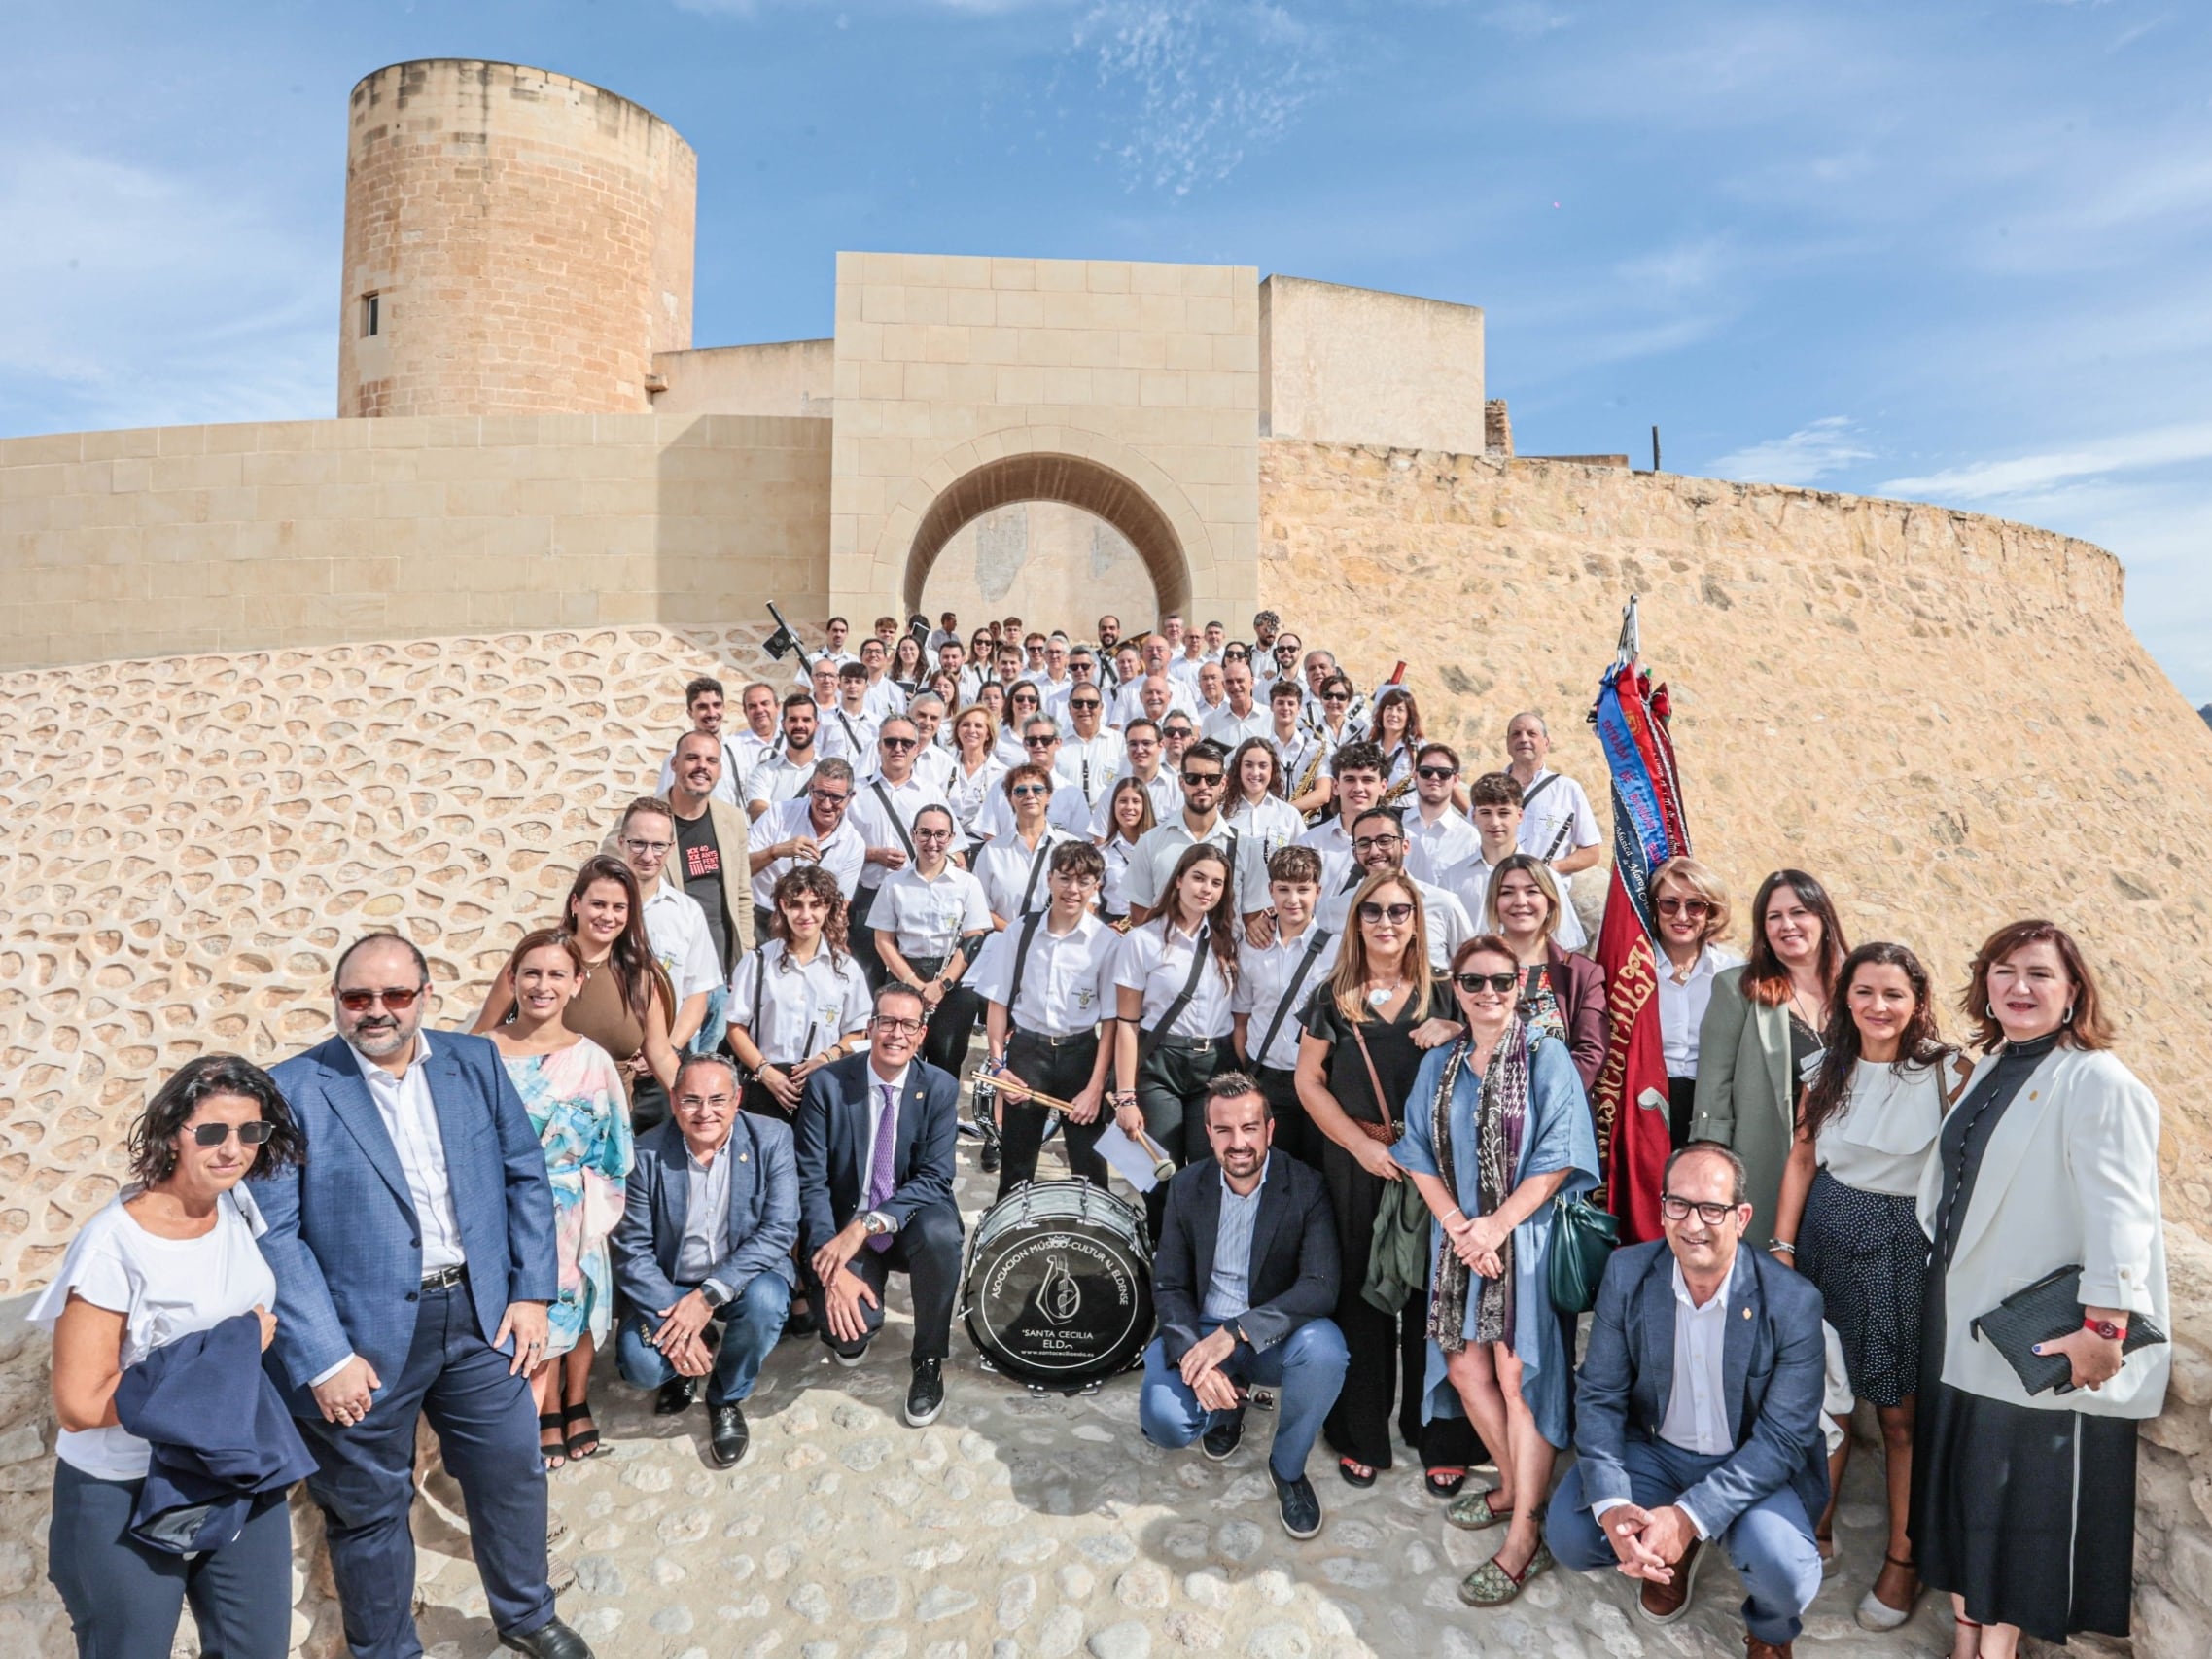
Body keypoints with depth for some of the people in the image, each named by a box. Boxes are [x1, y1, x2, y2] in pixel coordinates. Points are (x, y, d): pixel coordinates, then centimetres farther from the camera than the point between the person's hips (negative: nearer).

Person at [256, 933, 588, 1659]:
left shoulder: (475, 1062, 0)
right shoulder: (292, 1089, -11)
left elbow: (526, 1176, 4)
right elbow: (272, 1235, -13)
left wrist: (532, 1293, -1)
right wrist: (323, 1358, -16)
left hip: (480, 1317, 4)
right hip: (364, 1339, -3)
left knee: (512, 1473, 18)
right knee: (370, 1506, 15)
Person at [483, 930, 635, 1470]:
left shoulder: (593, 1061, -6)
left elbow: (614, 1147, 0)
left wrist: (595, 1211, -5)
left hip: (573, 1210, 1)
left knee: (576, 1297, 11)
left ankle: (575, 1403, 32)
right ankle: (549, 1412, 26)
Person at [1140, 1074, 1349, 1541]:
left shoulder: (1306, 1188, -13)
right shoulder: (1187, 1188, -3)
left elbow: (1322, 1286, -23)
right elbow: (1168, 1286, -3)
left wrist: (1235, 1333, -33)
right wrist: (1193, 1355, -22)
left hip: (1272, 1338, -2)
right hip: (1199, 1330, 2)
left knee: (1323, 1346, -34)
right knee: (1164, 1423, -25)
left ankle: (1288, 1468, -4)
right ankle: (1229, 1404, 15)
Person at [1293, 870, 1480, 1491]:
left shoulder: (1443, 995, 6)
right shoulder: (1333, 997, 4)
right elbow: (1308, 1081, 2)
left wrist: (1454, 1038, -13)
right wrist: (1362, 1144, -7)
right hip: (1354, 1161, 0)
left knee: (1429, 1292, 2)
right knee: (1361, 1294, 4)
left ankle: (1441, 1439, 16)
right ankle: (1361, 1437, 18)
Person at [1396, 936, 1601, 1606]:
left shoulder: (1546, 1056, -6)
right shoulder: (1439, 1065, 7)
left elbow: (1558, 1155, -11)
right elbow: (1419, 1153, 4)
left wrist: (1498, 1225, -16)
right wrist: (1457, 1224, -9)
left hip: (1527, 1237, -5)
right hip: (1458, 1236, 5)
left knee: (1519, 1376, -3)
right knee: (1465, 1369, 11)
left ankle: (1525, 1538, 7)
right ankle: (1513, 1487, 33)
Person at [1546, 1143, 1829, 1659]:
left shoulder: (1793, 1303, -21)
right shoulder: (1627, 1273, -14)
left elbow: (1783, 1439, -20)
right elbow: (1598, 1395, -10)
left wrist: (1689, 1516, -31)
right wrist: (1611, 1506, -26)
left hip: (1757, 1466, -2)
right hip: (1655, 1450, 2)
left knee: (1784, 1569, -30)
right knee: (1568, 1533, -18)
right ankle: (1672, 1554, 18)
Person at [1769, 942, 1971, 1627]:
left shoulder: (1948, 1071, -10)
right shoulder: (1829, 1069, 3)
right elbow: (1801, 1159, 6)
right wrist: (1781, 1246, 3)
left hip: (1908, 1249, -3)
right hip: (1828, 1237, 3)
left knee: (1901, 1414, 6)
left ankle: (1903, 1560, 23)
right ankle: (1817, 1528, 29)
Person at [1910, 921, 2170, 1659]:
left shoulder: (2099, 1084, -15)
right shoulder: (1989, 1071, 10)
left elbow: (2120, 1213, -23)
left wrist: (2103, 1327, -27)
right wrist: (1938, 1282, 17)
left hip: (2042, 1341, -8)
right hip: (1960, 1328, 8)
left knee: (2027, 1494, 6)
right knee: (1959, 1479, 17)